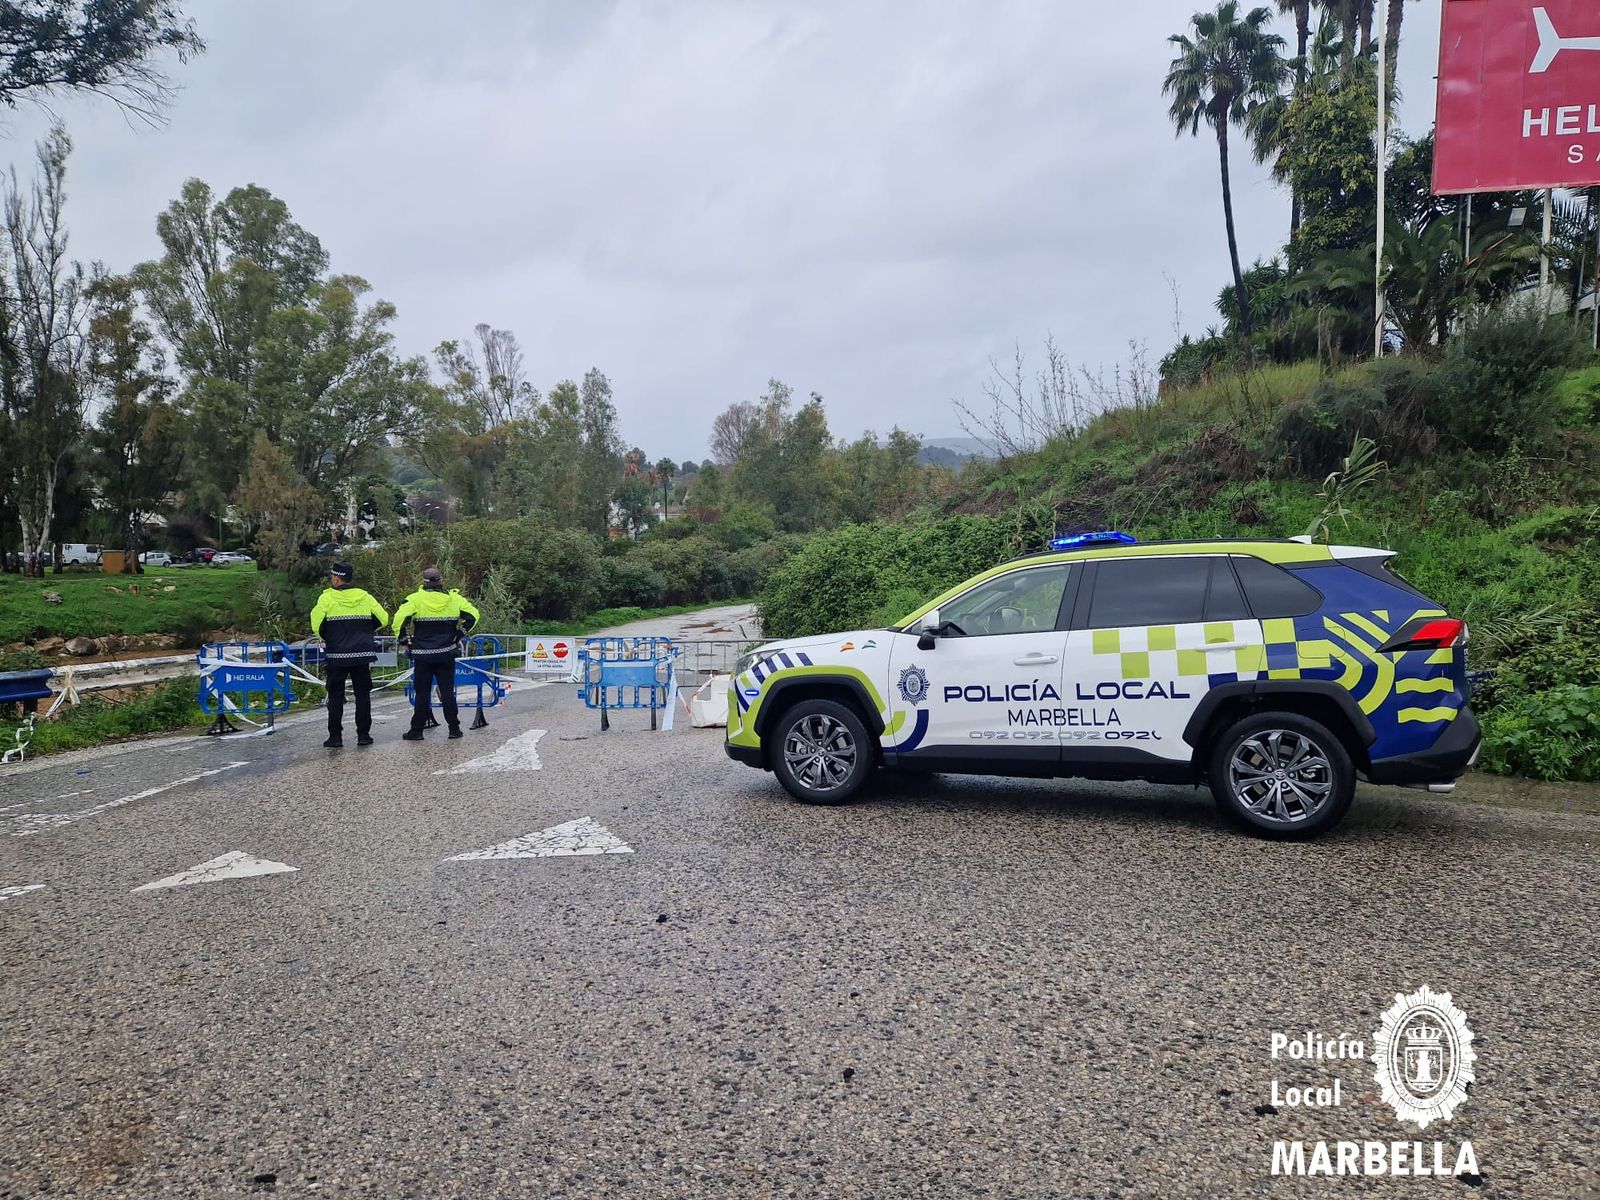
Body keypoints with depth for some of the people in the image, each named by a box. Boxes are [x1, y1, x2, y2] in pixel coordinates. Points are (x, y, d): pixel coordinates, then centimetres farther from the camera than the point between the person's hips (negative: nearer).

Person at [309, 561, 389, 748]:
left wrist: (324, 637, 8)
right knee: (363, 694, 9)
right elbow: (383, 618, 4)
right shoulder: (364, 597, 3)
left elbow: (316, 622, -11)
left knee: (336, 696, 6)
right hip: (362, 654, 2)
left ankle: (335, 736, 6)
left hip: (337, 655, -2)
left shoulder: (327, 598, -5)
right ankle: (363, 735, 9)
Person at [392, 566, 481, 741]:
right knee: (447, 691, 8)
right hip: (447, 654, 2)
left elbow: (399, 619, -15)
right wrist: (458, 635, 7)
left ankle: (417, 730, 9)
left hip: (423, 655, -2)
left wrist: (403, 641, -2)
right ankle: (454, 728, 9)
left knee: (422, 692, 6)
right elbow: (472, 615, 0)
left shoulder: (415, 599, -6)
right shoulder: (453, 598, 0)